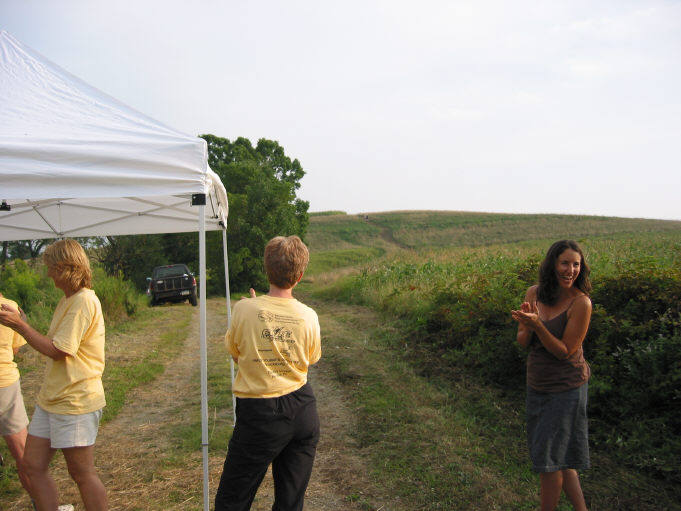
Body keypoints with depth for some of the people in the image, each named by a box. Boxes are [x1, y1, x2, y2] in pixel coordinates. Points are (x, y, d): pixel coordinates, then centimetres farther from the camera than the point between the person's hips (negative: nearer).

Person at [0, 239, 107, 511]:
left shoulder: (83, 302, -19)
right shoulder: (68, 300, 13)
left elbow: (57, 350, -22)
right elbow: (54, 345, 12)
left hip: (75, 402, -10)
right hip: (52, 398, 10)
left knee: (82, 473, 3)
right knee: (34, 465, 12)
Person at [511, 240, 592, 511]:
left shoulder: (581, 303, -20)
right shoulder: (534, 293, -3)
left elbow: (565, 351, -19)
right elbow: (522, 342, 0)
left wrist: (538, 324, -30)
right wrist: (527, 325, -21)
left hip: (565, 387, -6)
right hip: (537, 385, 6)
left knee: (549, 457, 3)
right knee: (558, 454, 18)